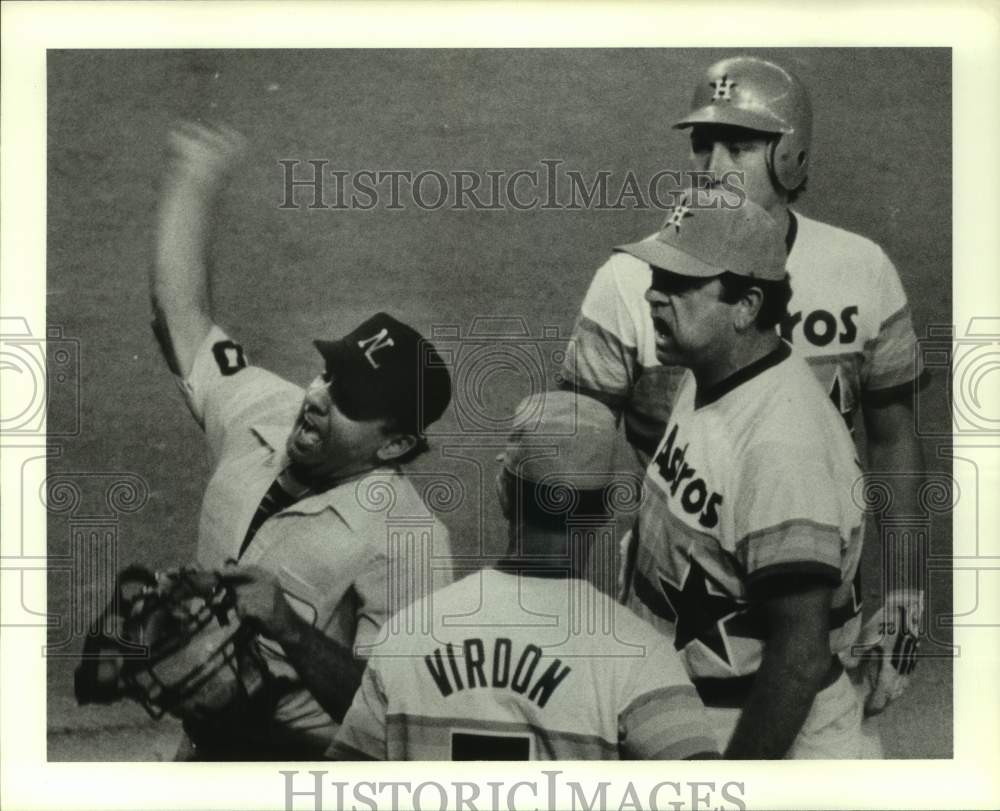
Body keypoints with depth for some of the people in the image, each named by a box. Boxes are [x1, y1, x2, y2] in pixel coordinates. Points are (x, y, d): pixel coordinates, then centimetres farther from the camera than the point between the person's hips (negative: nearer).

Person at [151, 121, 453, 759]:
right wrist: (194, 182, 6)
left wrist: (285, 625, -34)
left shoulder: (406, 540, -26)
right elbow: (182, 317, 4)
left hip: (305, 752, -5)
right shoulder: (261, 414, -7)